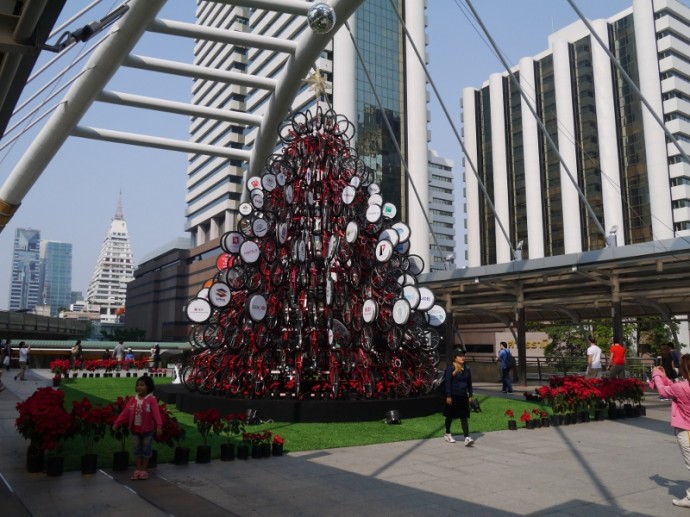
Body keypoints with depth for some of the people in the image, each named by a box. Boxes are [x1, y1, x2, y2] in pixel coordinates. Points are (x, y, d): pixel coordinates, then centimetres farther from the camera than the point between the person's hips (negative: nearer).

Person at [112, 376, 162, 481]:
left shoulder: (151, 399, -15)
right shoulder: (132, 400, 1)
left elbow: (156, 413, -22)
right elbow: (125, 412, 0)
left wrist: (159, 426, -33)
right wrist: (117, 423, -7)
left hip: (147, 430, -5)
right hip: (135, 429, 5)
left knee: (146, 450, 6)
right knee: (137, 449, 13)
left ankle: (144, 470, 17)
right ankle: (138, 469, 23)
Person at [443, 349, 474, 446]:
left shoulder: (466, 368, 6)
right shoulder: (450, 368, -9)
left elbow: (469, 382, 13)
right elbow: (448, 382, -11)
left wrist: (470, 395, 11)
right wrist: (448, 396, -14)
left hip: (463, 396, 4)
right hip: (453, 396, -4)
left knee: (464, 417, -3)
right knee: (450, 416, 11)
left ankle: (467, 438, -9)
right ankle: (447, 434, 29)